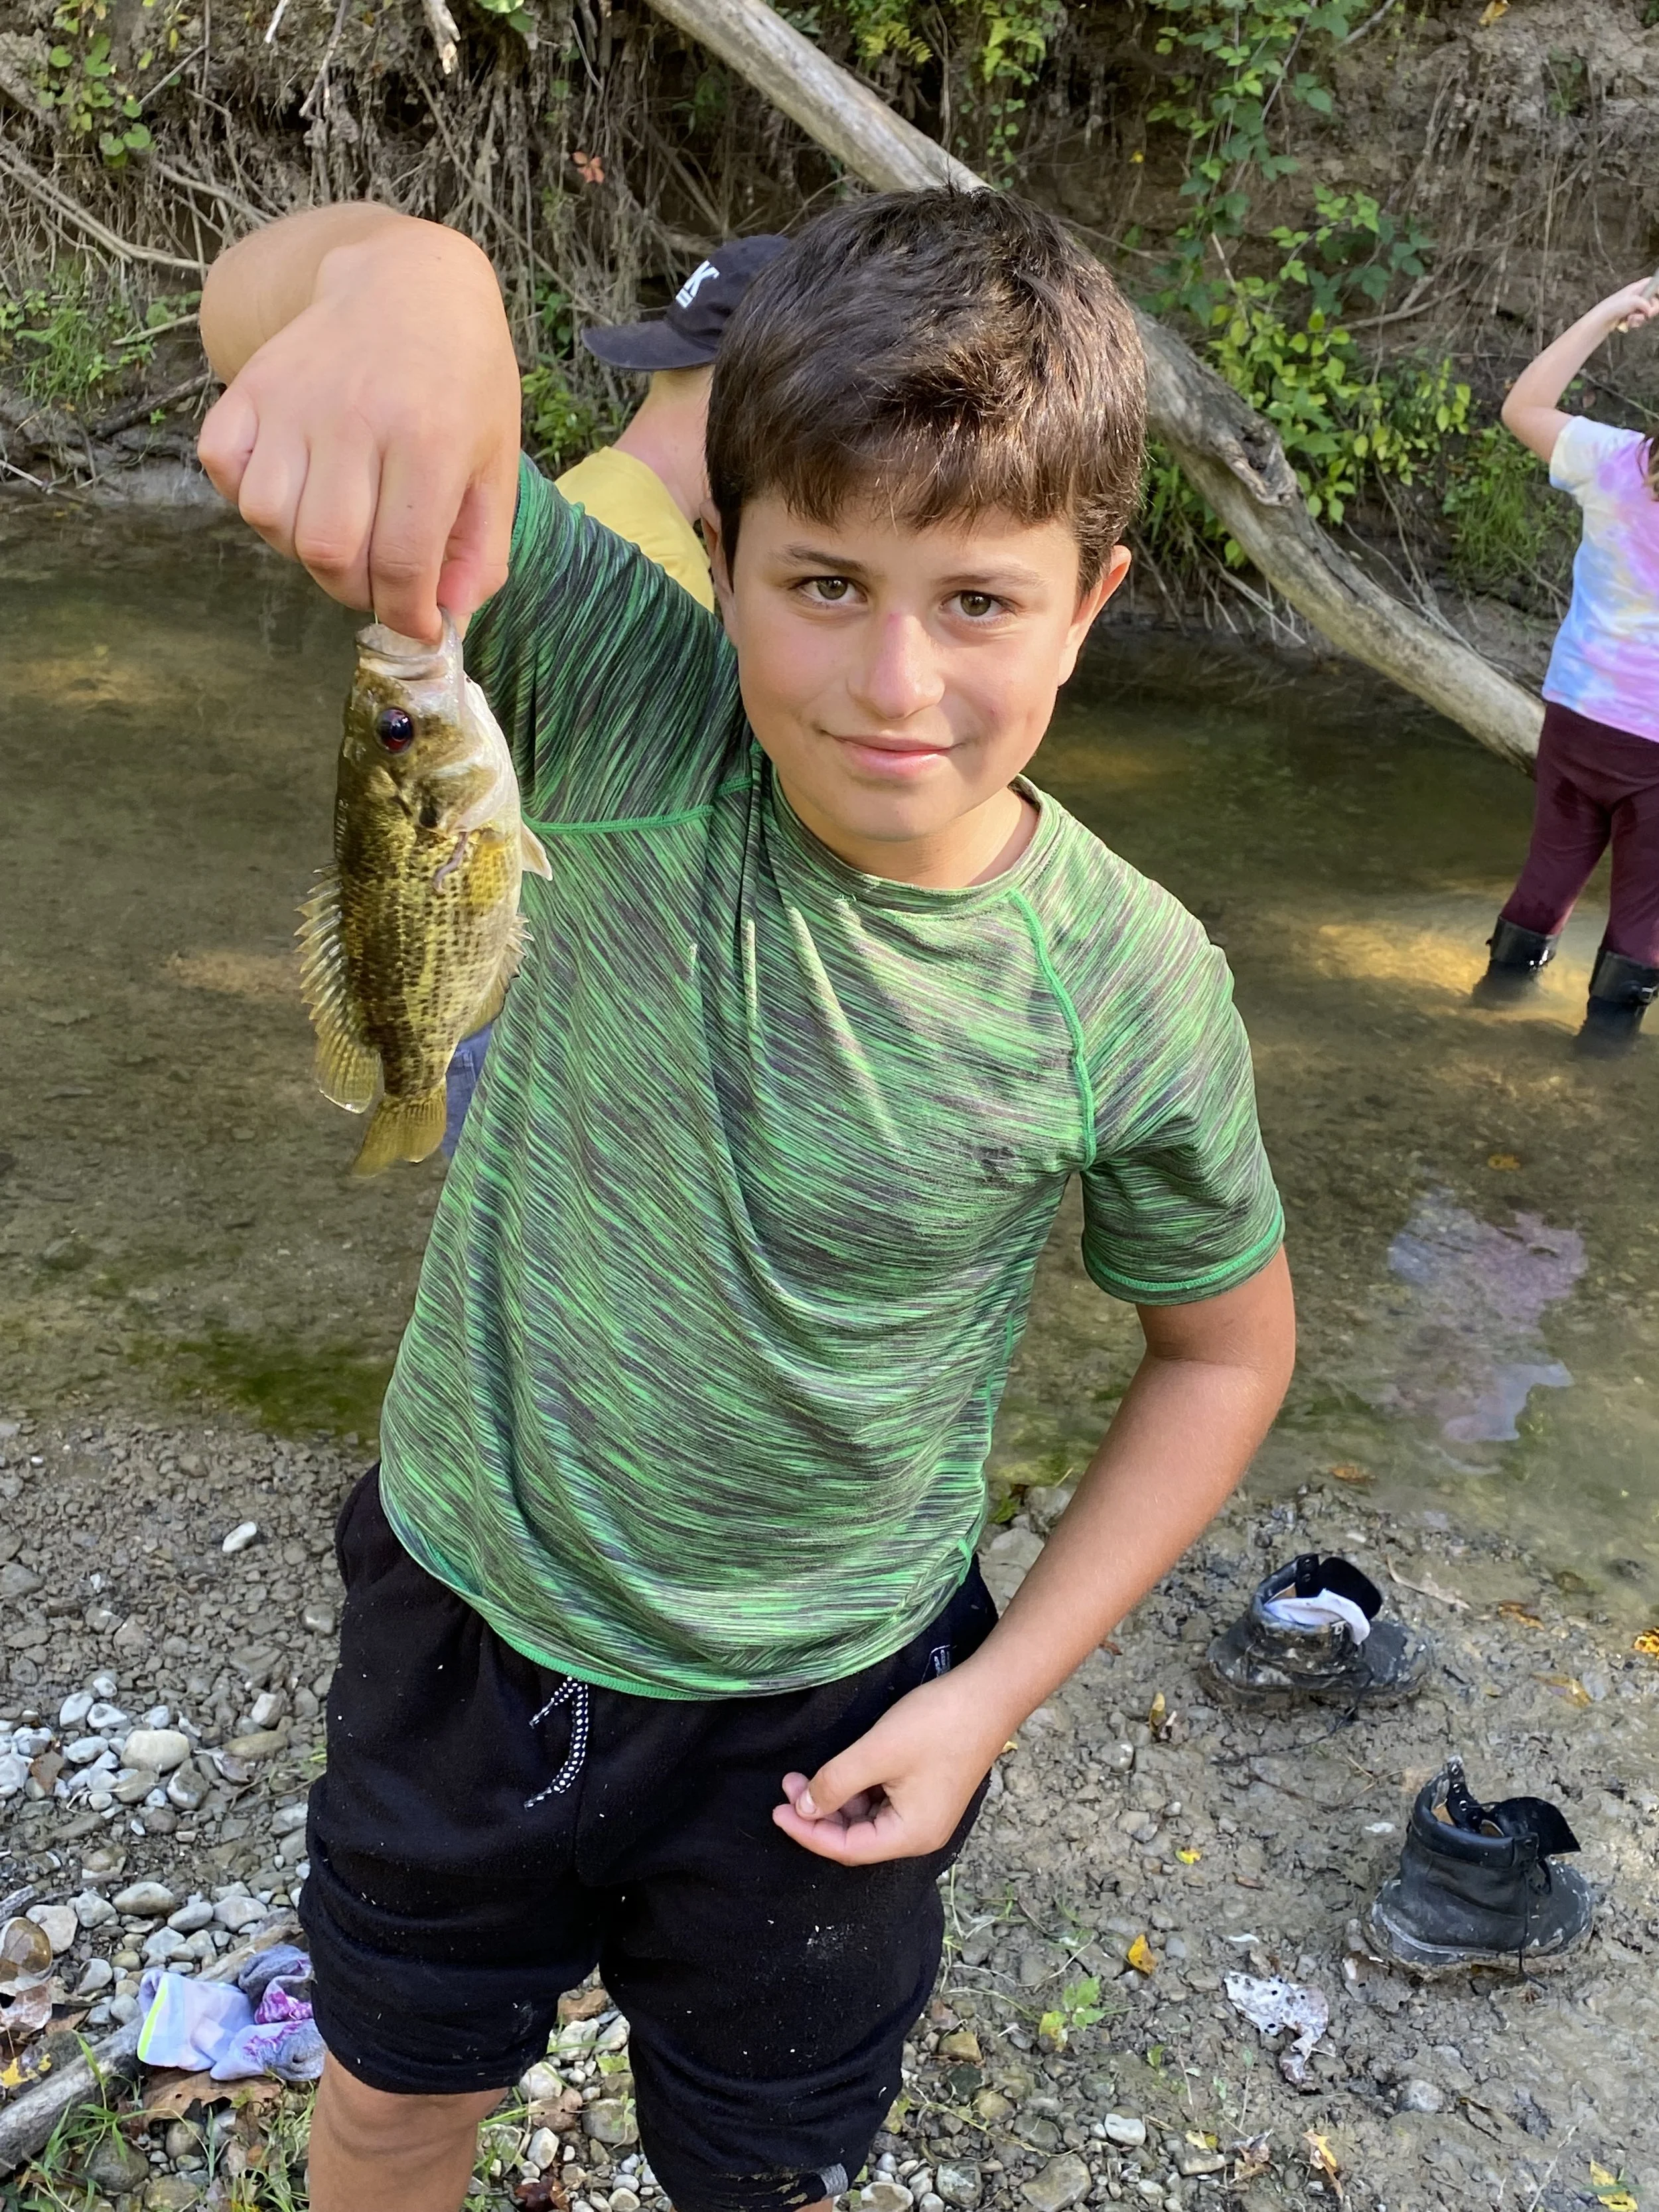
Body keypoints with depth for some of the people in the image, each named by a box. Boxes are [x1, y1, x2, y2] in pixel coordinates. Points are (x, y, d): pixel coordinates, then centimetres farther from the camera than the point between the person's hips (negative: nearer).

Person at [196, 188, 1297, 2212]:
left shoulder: (1129, 994, -22)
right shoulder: (629, 707, -22)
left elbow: (1226, 1346, -5)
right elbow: (258, 300, -27)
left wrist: (996, 1693, -9)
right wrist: (399, 280, -52)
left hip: (813, 1724, 0)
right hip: (461, 1610, 1)